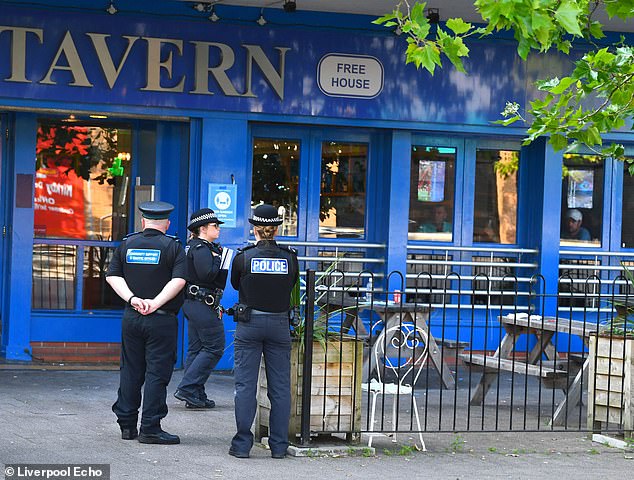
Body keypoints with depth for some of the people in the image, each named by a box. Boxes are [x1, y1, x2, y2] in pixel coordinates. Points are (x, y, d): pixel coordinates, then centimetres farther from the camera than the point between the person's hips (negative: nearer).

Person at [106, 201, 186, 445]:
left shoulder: (127, 244, 8)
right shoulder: (173, 246, -4)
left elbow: (113, 275, 3)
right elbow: (178, 280, -15)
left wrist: (132, 299, -6)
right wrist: (156, 303, -16)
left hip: (131, 316, 4)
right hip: (161, 320, -4)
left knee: (130, 372, 12)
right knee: (157, 374, -1)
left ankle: (127, 424, 16)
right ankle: (150, 428, -3)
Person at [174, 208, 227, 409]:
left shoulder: (193, 246, 17)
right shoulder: (202, 249, -15)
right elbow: (207, 274, -26)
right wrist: (218, 259, -13)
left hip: (192, 303, 11)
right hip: (203, 304, -11)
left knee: (196, 348, 11)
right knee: (214, 348, -5)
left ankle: (195, 396, 13)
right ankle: (187, 389, -8)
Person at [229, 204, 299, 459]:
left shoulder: (243, 257, -8)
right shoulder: (289, 258, -4)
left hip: (249, 323, -1)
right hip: (279, 324, 1)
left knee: (245, 385, 3)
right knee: (280, 387, 7)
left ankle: (242, 444, 2)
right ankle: (279, 445, 9)